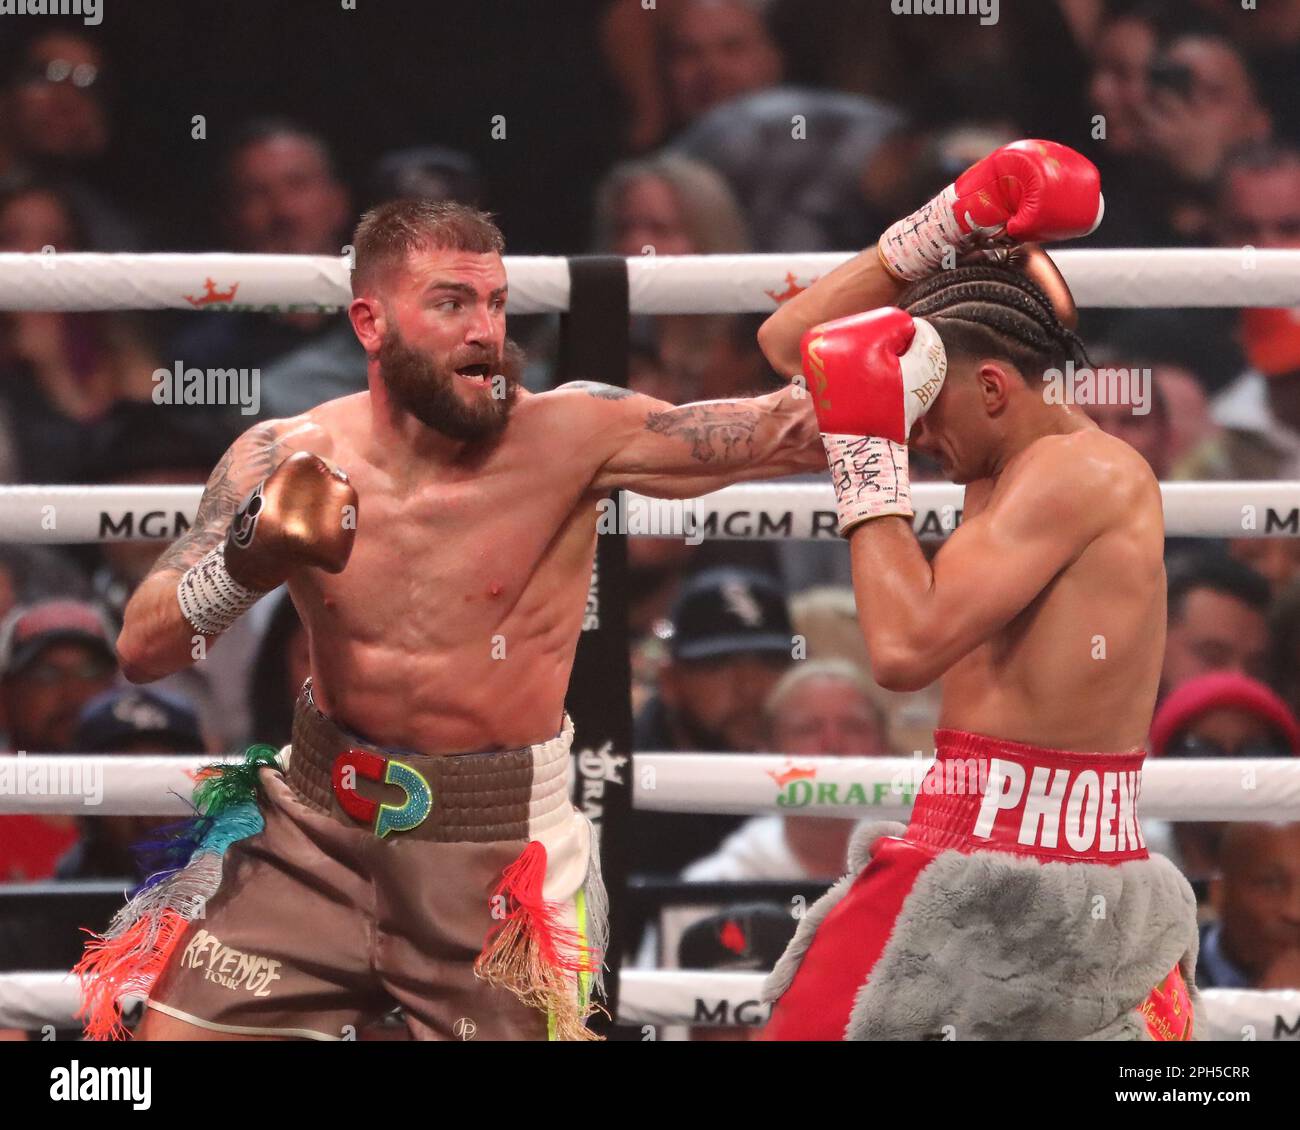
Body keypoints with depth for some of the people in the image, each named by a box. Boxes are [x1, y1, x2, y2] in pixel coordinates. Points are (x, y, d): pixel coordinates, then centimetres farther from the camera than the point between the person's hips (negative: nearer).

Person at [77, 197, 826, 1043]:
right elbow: (141, 650, -11)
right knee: (172, 1029, 3)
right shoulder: (285, 461, -8)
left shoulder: (567, 435, -14)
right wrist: (257, 555, -28)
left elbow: (782, 431, -20)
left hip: (494, 848, -2)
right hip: (314, 825, 2)